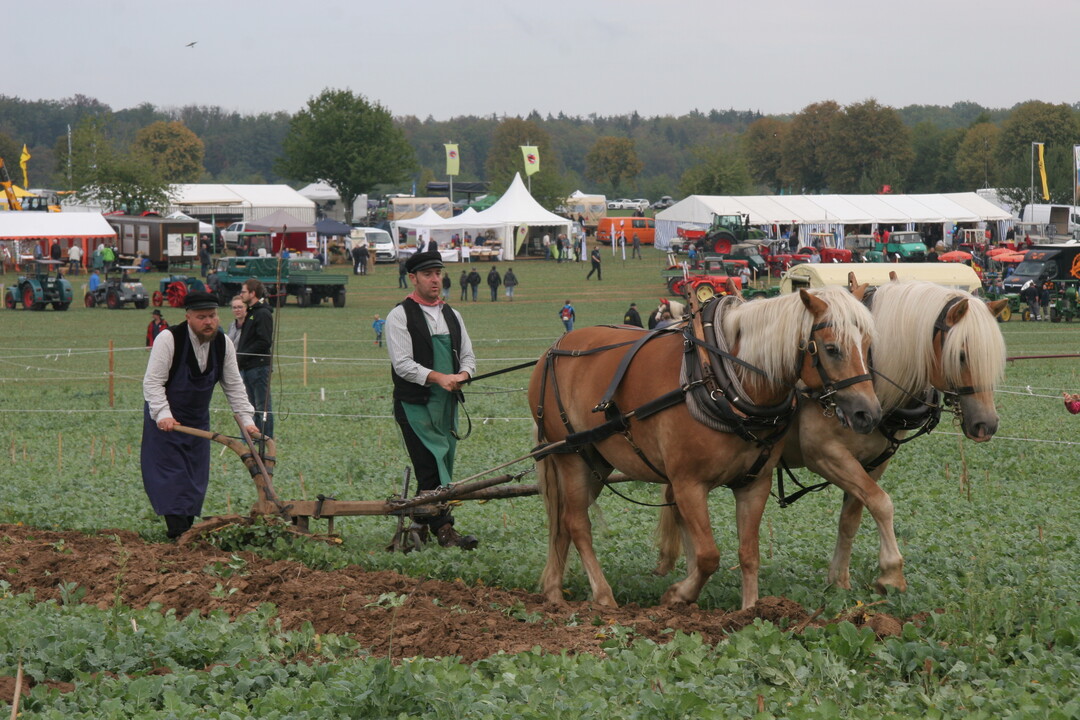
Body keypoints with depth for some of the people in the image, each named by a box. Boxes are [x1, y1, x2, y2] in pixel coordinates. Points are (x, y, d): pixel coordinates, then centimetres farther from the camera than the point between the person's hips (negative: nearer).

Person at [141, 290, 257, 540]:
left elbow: (233, 386, 4)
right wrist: (163, 415, -34)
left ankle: (187, 528, 13)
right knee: (170, 475, -13)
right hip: (166, 420, -5)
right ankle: (177, 531, -15)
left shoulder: (223, 344, -4)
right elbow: (153, 381, -21)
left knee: (195, 476, 5)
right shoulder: (168, 339, -20)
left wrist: (246, 420, -4)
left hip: (198, 420, 5)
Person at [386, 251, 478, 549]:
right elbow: (402, 364, -12)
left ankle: (419, 524, 20)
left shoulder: (452, 315, 15)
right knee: (431, 467, -14)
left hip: (447, 403, 7)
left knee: (444, 466, 9)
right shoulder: (400, 316, -5)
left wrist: (463, 374, -9)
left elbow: (468, 356, 15)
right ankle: (444, 528, -22)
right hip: (414, 404, -7)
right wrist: (439, 378, -23)